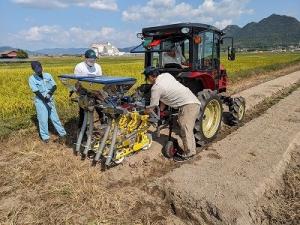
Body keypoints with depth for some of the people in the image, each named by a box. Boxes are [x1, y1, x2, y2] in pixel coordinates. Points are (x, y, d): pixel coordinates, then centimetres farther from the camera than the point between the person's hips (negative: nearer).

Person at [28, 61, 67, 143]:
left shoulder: (48, 75, 0)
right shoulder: (32, 79, -7)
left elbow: (54, 86, -3)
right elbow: (36, 92, -13)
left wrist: (50, 93, -22)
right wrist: (45, 99, -21)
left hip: (50, 100, 2)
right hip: (40, 101, -2)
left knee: (55, 118, 8)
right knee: (43, 119, 5)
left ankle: (62, 133, 18)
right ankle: (45, 136, 20)